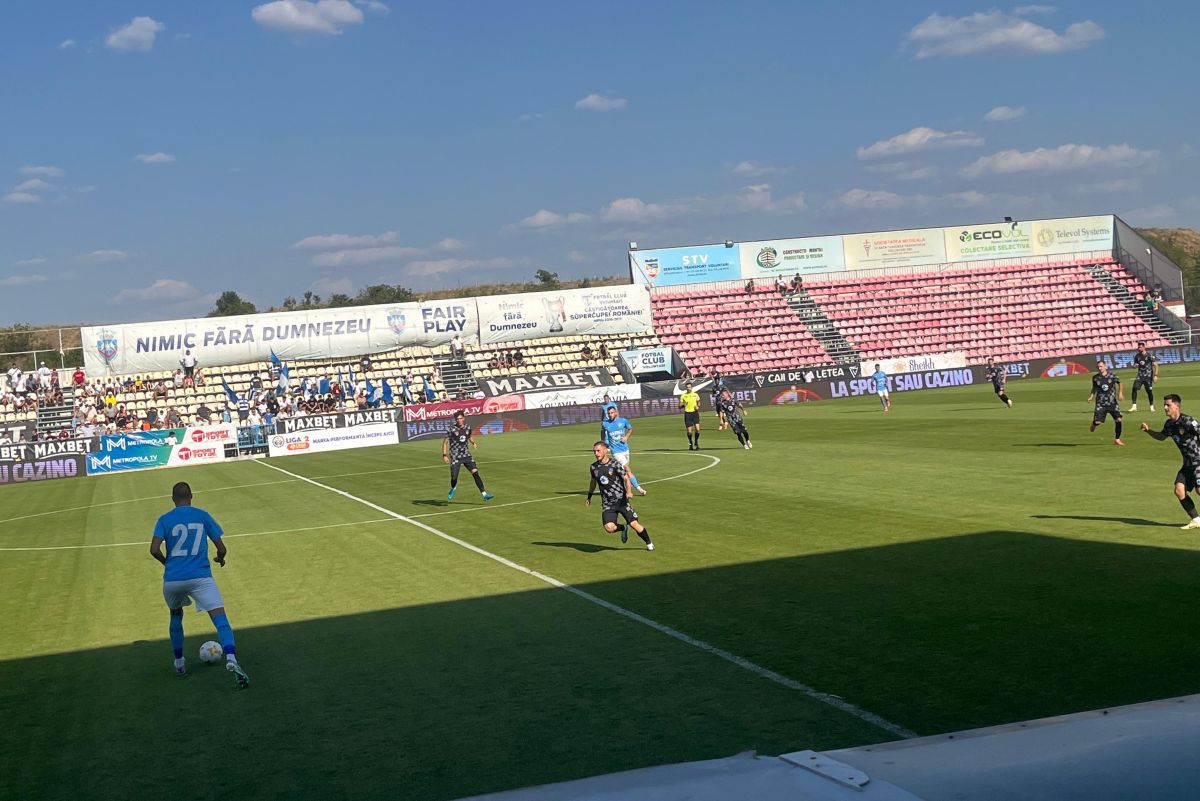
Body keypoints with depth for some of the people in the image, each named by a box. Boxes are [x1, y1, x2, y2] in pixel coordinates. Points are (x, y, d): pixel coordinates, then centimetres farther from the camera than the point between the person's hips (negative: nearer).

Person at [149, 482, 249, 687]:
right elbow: (221, 549, 6)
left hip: (172, 579, 2)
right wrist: (220, 559, 28)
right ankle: (231, 660, -33)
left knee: (176, 615, 30)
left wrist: (167, 562, 13)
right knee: (220, 618, -9)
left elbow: (154, 550, -7)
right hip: (200, 576, -2)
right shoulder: (202, 516, 8)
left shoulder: (164, 520, 6)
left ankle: (179, 663, 33)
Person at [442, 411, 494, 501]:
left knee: (475, 473, -11)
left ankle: (484, 494, -12)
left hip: (466, 455, 3)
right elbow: (445, 442, -4)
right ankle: (452, 489, 31)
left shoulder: (467, 427, 3)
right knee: (454, 477, -6)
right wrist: (444, 455, -12)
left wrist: (474, 443, 2)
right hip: (455, 456, -3)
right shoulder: (452, 429, -9)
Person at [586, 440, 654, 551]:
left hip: (621, 500, -3)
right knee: (609, 528, -20)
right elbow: (593, 482, 24)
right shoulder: (594, 467, 6)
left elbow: (626, 478, -11)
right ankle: (623, 528, 15)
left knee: (634, 524, -7)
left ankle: (649, 543, 19)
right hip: (607, 504, 3)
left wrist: (629, 491, -29)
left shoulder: (615, 464, -7)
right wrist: (589, 497, 33)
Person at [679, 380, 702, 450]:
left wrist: (698, 407, 0)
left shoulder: (695, 395, 4)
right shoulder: (683, 396, -1)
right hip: (687, 413, -1)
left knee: (697, 429, -13)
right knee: (689, 431, 0)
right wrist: (683, 405, -20)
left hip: (695, 413, 1)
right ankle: (690, 443, 24)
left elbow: (698, 402, 21)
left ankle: (696, 442, 11)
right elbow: (679, 406, 2)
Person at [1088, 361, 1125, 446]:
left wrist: (1120, 393, -4)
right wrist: (1091, 395, 0)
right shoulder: (1095, 378, 1)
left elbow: (1119, 383, 10)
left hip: (1112, 402, 0)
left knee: (1118, 420, -10)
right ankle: (1093, 423, 29)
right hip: (1100, 403, 0)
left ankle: (1117, 439, 6)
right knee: (1097, 422, -11)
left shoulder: (1112, 375, -3)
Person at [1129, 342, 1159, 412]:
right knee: (1134, 388, -14)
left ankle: (1152, 406, 20)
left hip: (1148, 376, -4)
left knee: (1149, 391, 1)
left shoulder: (1149, 355, -9)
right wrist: (1135, 365, -10)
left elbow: (1155, 365, -9)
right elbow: (1135, 365, 16)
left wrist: (1155, 375, -17)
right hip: (1140, 375, 4)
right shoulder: (1137, 356, 5)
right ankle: (1134, 406, -11)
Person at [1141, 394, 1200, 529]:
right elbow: (1161, 437, 27)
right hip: (1188, 463, 8)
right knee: (1179, 490, -4)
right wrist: (1148, 430, 11)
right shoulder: (1169, 424, 9)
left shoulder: (1187, 420, -17)